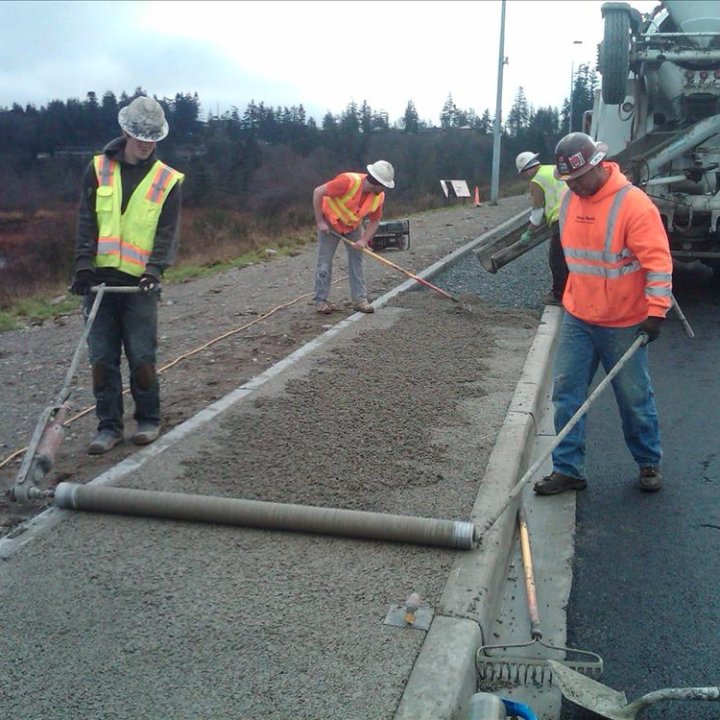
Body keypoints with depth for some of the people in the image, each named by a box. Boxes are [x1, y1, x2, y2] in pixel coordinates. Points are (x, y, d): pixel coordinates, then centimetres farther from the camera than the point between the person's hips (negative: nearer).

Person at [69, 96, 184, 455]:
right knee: (102, 358, 4)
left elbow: (168, 232, -1)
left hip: (140, 283, -2)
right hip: (100, 279, 2)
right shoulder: (99, 169, 7)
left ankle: (148, 420, 18)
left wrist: (154, 269, -16)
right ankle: (109, 426, 16)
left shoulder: (168, 180, 3)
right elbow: (86, 221, 2)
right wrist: (84, 265, -10)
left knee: (142, 358, -1)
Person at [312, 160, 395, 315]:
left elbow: (374, 221, -3)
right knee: (324, 261, -3)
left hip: (353, 225, 5)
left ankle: (360, 299, 7)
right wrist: (319, 222, -26)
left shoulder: (378, 196, -16)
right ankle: (320, 300, 5)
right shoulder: (348, 181, -34)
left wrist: (364, 240, -19)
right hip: (330, 222, -5)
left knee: (356, 260, 2)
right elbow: (318, 192, -29)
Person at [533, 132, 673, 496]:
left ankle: (649, 463, 30)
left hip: (624, 323, -5)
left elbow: (658, 261, -19)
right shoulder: (570, 200, 3)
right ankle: (568, 469, 14)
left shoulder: (633, 204, -18)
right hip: (577, 318, 6)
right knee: (566, 393, 4)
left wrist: (656, 311, -24)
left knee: (635, 398, 8)